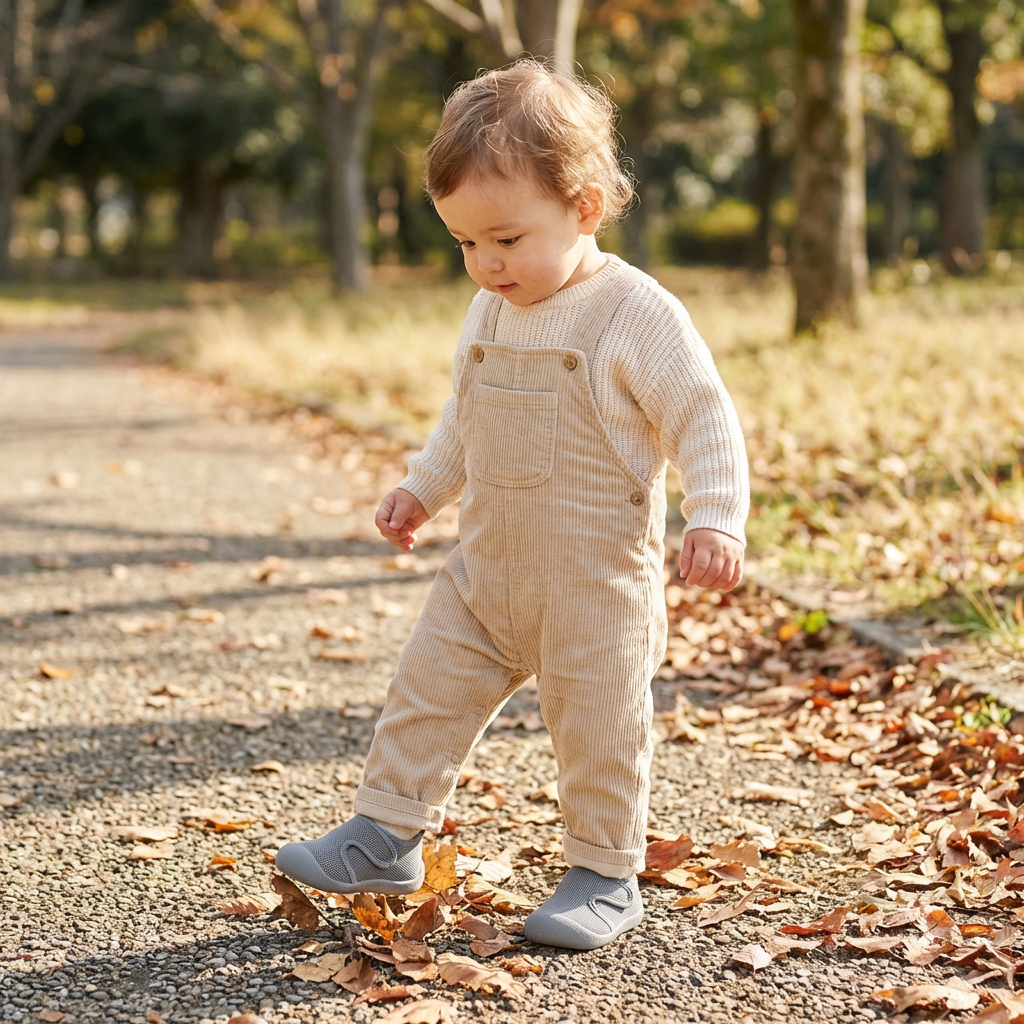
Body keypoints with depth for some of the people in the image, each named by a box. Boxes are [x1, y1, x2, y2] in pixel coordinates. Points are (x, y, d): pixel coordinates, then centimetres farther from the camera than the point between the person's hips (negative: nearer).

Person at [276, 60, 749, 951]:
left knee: (597, 729, 3)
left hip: (598, 584, -6)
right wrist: (423, 488, 20)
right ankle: (387, 836, 22)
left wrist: (716, 518, -23)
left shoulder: (637, 314, -15)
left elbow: (703, 418, -14)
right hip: (486, 575, 6)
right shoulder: (490, 314, 6)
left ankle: (606, 877, 19)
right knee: (427, 692, 9)